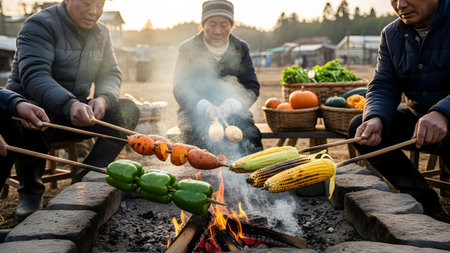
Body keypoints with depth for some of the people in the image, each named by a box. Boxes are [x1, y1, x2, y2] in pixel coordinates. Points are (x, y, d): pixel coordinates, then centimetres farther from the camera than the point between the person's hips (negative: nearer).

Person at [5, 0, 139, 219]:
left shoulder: (101, 33, 8)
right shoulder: (40, 25, -13)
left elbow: (111, 74, 3)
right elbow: (33, 75, -27)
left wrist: (103, 98, -22)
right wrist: (69, 104, -46)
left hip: (77, 112, 6)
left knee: (127, 110, -15)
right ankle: (30, 191, -13)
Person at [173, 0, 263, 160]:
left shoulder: (240, 49, 8)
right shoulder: (188, 49, 1)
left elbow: (252, 88, 0)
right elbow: (180, 88, -9)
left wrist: (231, 104, -21)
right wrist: (204, 106, -30)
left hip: (233, 113, 2)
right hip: (196, 113, -1)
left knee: (251, 136, -28)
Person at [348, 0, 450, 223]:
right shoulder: (392, 34, 4)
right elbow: (383, 87, -2)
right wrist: (375, 119, -25)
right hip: (419, 117, 6)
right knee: (359, 126, -10)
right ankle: (424, 203, -5)